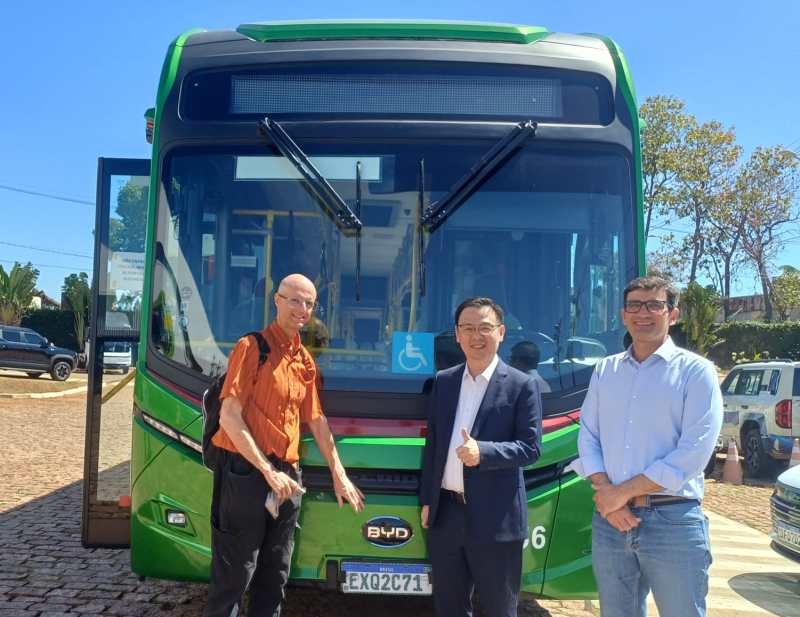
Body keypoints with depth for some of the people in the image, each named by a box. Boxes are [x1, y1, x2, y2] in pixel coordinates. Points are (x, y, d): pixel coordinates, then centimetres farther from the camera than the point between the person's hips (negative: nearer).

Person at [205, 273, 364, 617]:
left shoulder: (305, 360, 12)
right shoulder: (252, 347, -9)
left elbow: (316, 420, 18)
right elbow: (229, 416, -16)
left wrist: (338, 474, 15)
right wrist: (268, 471, -19)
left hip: (287, 475, 7)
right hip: (247, 471, -7)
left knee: (275, 576, 15)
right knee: (234, 575, 0)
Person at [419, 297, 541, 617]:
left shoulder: (522, 385, -6)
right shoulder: (442, 381, 8)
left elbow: (531, 448, -9)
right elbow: (432, 444, 12)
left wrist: (483, 451, -25)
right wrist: (427, 500, 9)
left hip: (494, 518, -4)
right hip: (446, 512, 5)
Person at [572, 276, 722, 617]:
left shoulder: (696, 371, -3)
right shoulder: (605, 370, 11)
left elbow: (693, 452, -12)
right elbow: (588, 437, 8)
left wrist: (623, 492, -12)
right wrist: (606, 493, -9)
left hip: (673, 521, -4)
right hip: (610, 519, 4)